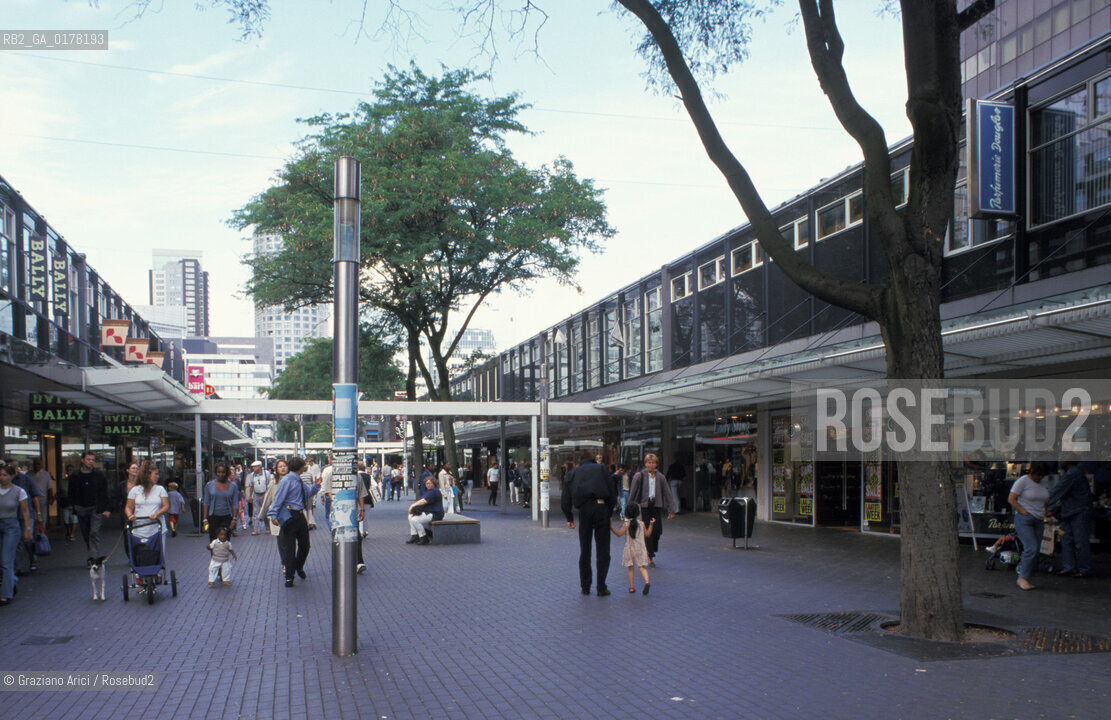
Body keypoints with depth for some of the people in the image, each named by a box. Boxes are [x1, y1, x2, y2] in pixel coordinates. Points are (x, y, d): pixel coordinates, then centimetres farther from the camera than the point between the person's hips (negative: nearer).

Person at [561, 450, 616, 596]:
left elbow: (565, 500, 12)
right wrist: (610, 513, 14)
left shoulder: (572, 473, 17)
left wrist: (569, 518, 21)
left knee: (584, 551, 14)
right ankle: (601, 588, 4)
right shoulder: (601, 469, 12)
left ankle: (585, 587, 17)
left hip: (584, 511, 2)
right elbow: (612, 494, 4)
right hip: (601, 508, -2)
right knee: (603, 551, 5)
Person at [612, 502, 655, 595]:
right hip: (640, 549, 2)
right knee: (642, 567, -1)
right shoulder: (641, 524, 4)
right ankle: (647, 581, -24)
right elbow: (647, 534, 14)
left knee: (631, 568, 7)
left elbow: (619, 534, -17)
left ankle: (631, 587, 9)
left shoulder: (626, 524, -6)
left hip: (629, 549, -2)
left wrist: (612, 528, -14)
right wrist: (651, 525, 23)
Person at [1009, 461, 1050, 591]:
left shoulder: (1042, 483, 13)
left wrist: (1045, 515, 13)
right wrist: (1023, 512, -16)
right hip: (1024, 520, -7)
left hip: (1039, 521, 7)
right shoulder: (1023, 481, -8)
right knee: (1031, 548, -18)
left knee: (1035, 551, 2)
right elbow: (1011, 499, -10)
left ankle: (1025, 578, 8)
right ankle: (1023, 577, -11)